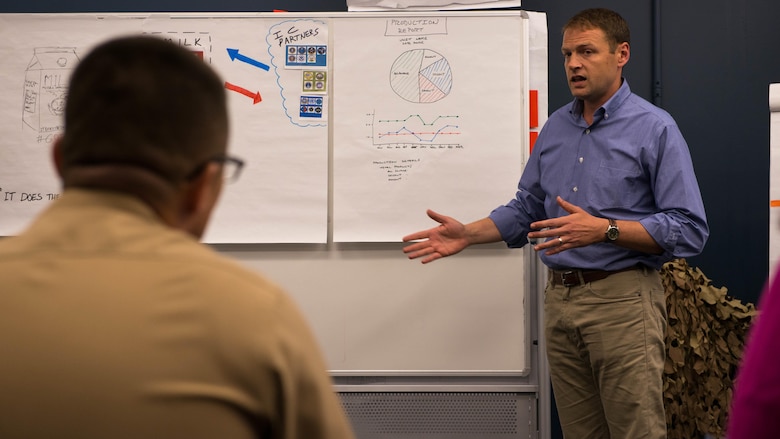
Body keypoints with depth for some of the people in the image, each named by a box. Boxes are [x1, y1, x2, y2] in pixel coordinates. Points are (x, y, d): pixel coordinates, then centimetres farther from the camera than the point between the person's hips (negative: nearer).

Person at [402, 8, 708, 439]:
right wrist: (467, 234, 7)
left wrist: (603, 229, -22)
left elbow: (689, 230, -13)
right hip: (559, 300, 6)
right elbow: (526, 209, 21)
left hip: (622, 300, -6)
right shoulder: (556, 128, 13)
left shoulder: (655, 129, -7)